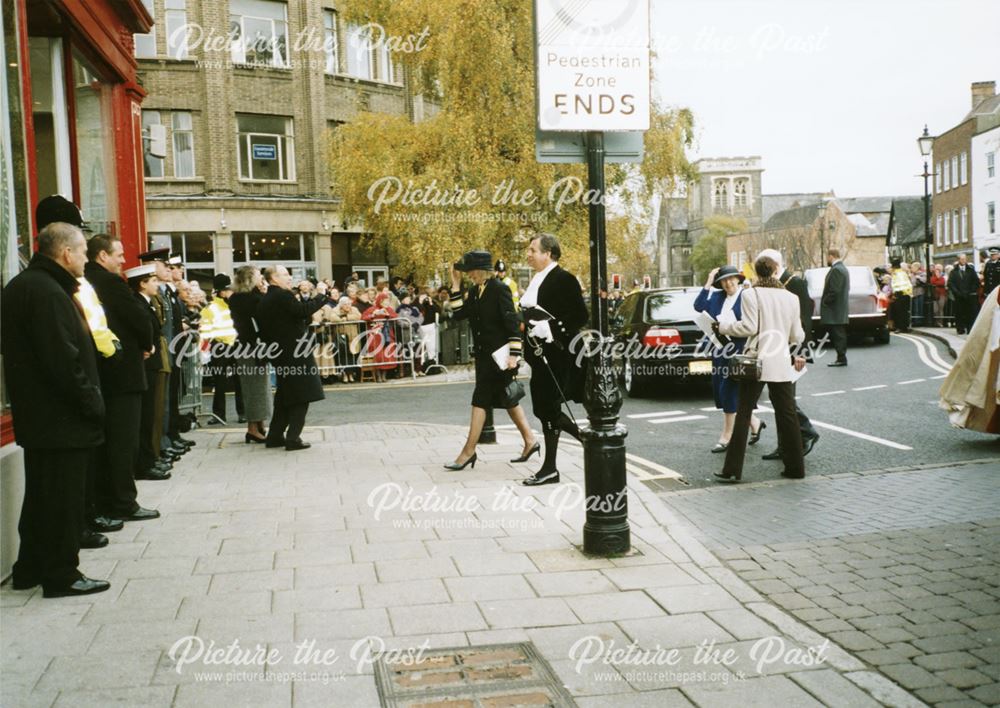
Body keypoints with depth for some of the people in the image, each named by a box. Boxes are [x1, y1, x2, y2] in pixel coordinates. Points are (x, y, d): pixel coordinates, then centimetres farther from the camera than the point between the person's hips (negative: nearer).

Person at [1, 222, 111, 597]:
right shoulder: (48, 293, -20)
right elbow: (64, 360, -24)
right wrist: (93, 406, -16)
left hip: (37, 416, 10)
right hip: (61, 418, -10)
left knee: (42, 494, 18)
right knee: (64, 498, 0)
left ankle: (31, 568, 28)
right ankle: (61, 576, 10)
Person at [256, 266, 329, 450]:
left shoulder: (264, 300, 13)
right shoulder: (283, 295, -13)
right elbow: (302, 311, -24)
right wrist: (320, 295, -14)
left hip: (280, 353, 9)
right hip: (295, 352, -9)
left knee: (284, 396, 17)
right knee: (300, 397, -4)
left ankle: (275, 436, 20)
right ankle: (293, 438, -6)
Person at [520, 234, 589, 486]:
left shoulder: (564, 279, -11)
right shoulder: (537, 281, 15)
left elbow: (580, 315, -17)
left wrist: (552, 329, -24)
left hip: (556, 355, -9)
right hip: (541, 356, 9)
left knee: (547, 408, -5)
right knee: (545, 409, 11)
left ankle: (550, 468, 8)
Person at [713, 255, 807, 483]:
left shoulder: (752, 295, -7)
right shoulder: (791, 298, 7)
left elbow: (749, 327, -13)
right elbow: (797, 336, 10)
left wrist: (722, 326, 0)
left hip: (757, 362, -4)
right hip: (782, 363, 4)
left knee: (743, 414, 0)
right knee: (787, 415, 11)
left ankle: (733, 470, 0)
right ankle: (795, 467, 16)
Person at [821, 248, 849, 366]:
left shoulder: (836, 270, -16)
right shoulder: (843, 268, 16)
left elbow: (834, 291, -22)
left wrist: (824, 302, -12)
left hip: (834, 311, -10)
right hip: (841, 309, 10)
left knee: (838, 335, -6)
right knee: (839, 335, 13)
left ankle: (841, 358, -4)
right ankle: (841, 357, 17)